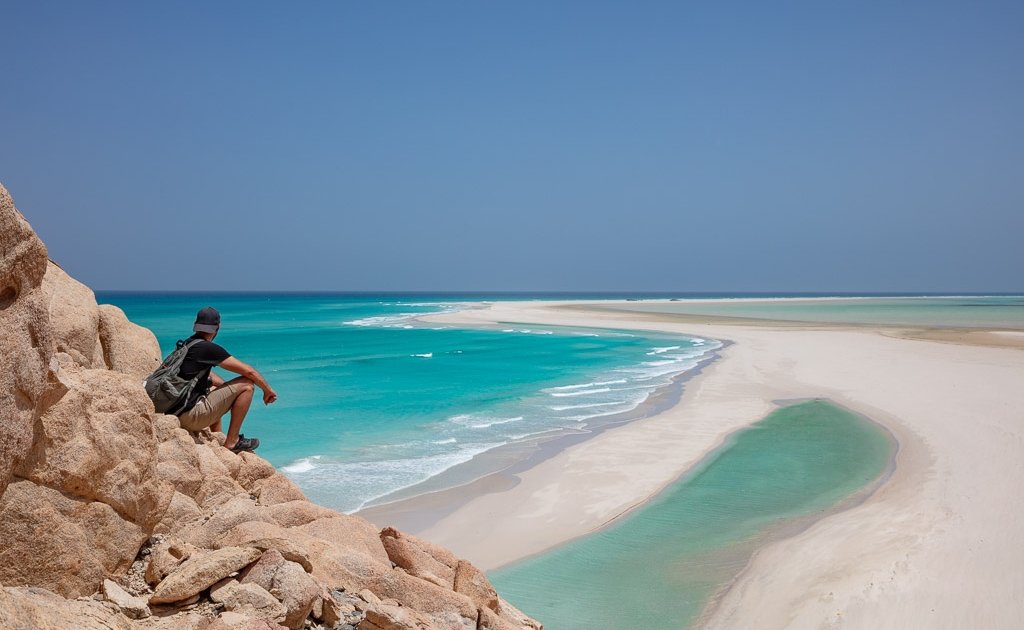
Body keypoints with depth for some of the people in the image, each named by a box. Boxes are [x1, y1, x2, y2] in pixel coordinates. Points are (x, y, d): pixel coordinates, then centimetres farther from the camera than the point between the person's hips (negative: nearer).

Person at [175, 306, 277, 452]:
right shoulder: (208, 348, -12)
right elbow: (248, 371, -8)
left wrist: (233, 391, 31)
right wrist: (268, 390, 7)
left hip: (176, 413, 9)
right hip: (192, 416, -9)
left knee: (214, 388, 37)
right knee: (247, 385, -6)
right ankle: (232, 442, -1)